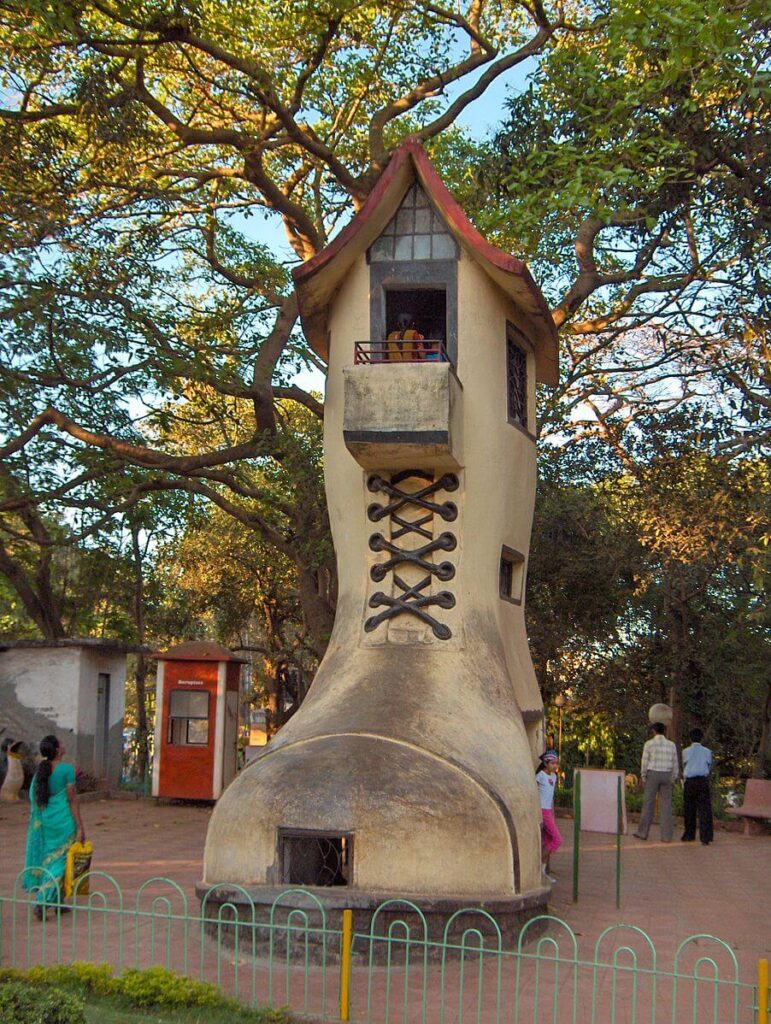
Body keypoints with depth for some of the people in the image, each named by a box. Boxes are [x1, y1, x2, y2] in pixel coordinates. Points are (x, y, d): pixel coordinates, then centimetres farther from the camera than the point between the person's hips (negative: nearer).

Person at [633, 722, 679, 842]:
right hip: (666, 776, 3)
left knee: (648, 804, 5)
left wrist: (643, 778, 2)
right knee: (666, 805, 3)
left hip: (652, 775, -3)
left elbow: (645, 763, -7)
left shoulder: (649, 744, -6)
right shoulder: (671, 745, 4)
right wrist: (673, 781, 12)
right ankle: (666, 836, -2)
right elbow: (675, 765, 6)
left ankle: (642, 833, 10)